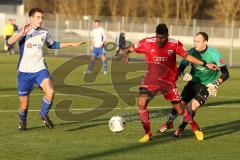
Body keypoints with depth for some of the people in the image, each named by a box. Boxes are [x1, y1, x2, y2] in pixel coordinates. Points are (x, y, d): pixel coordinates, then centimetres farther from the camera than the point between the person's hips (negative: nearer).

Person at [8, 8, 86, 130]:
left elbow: (53, 45, 27)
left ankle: (44, 115, 2)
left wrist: (71, 44, 25)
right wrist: (22, 33, -41)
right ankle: (22, 122, 35)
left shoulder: (44, 32, 7)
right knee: (24, 103, 3)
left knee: (50, 92, -24)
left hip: (40, 70, 3)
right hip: (25, 71, -3)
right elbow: (10, 42, -25)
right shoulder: (23, 32, -7)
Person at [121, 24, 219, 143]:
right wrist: (126, 54, -25)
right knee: (141, 101, -23)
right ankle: (147, 133, -8)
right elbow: (130, 48, -2)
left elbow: (187, 56, 0)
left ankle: (196, 129, 31)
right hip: (151, 79, 0)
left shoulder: (174, 45, -11)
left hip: (168, 81, 0)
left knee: (180, 110, 3)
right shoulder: (147, 43, -12)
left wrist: (205, 64, -3)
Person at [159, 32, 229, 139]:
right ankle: (169, 123, 24)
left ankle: (181, 129, 4)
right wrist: (183, 75, -26)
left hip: (206, 86, -3)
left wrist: (216, 84, -30)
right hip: (193, 82, 3)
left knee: (192, 107, -18)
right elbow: (180, 68, -3)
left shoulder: (214, 54, -18)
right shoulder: (192, 52, -9)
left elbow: (225, 73, -15)